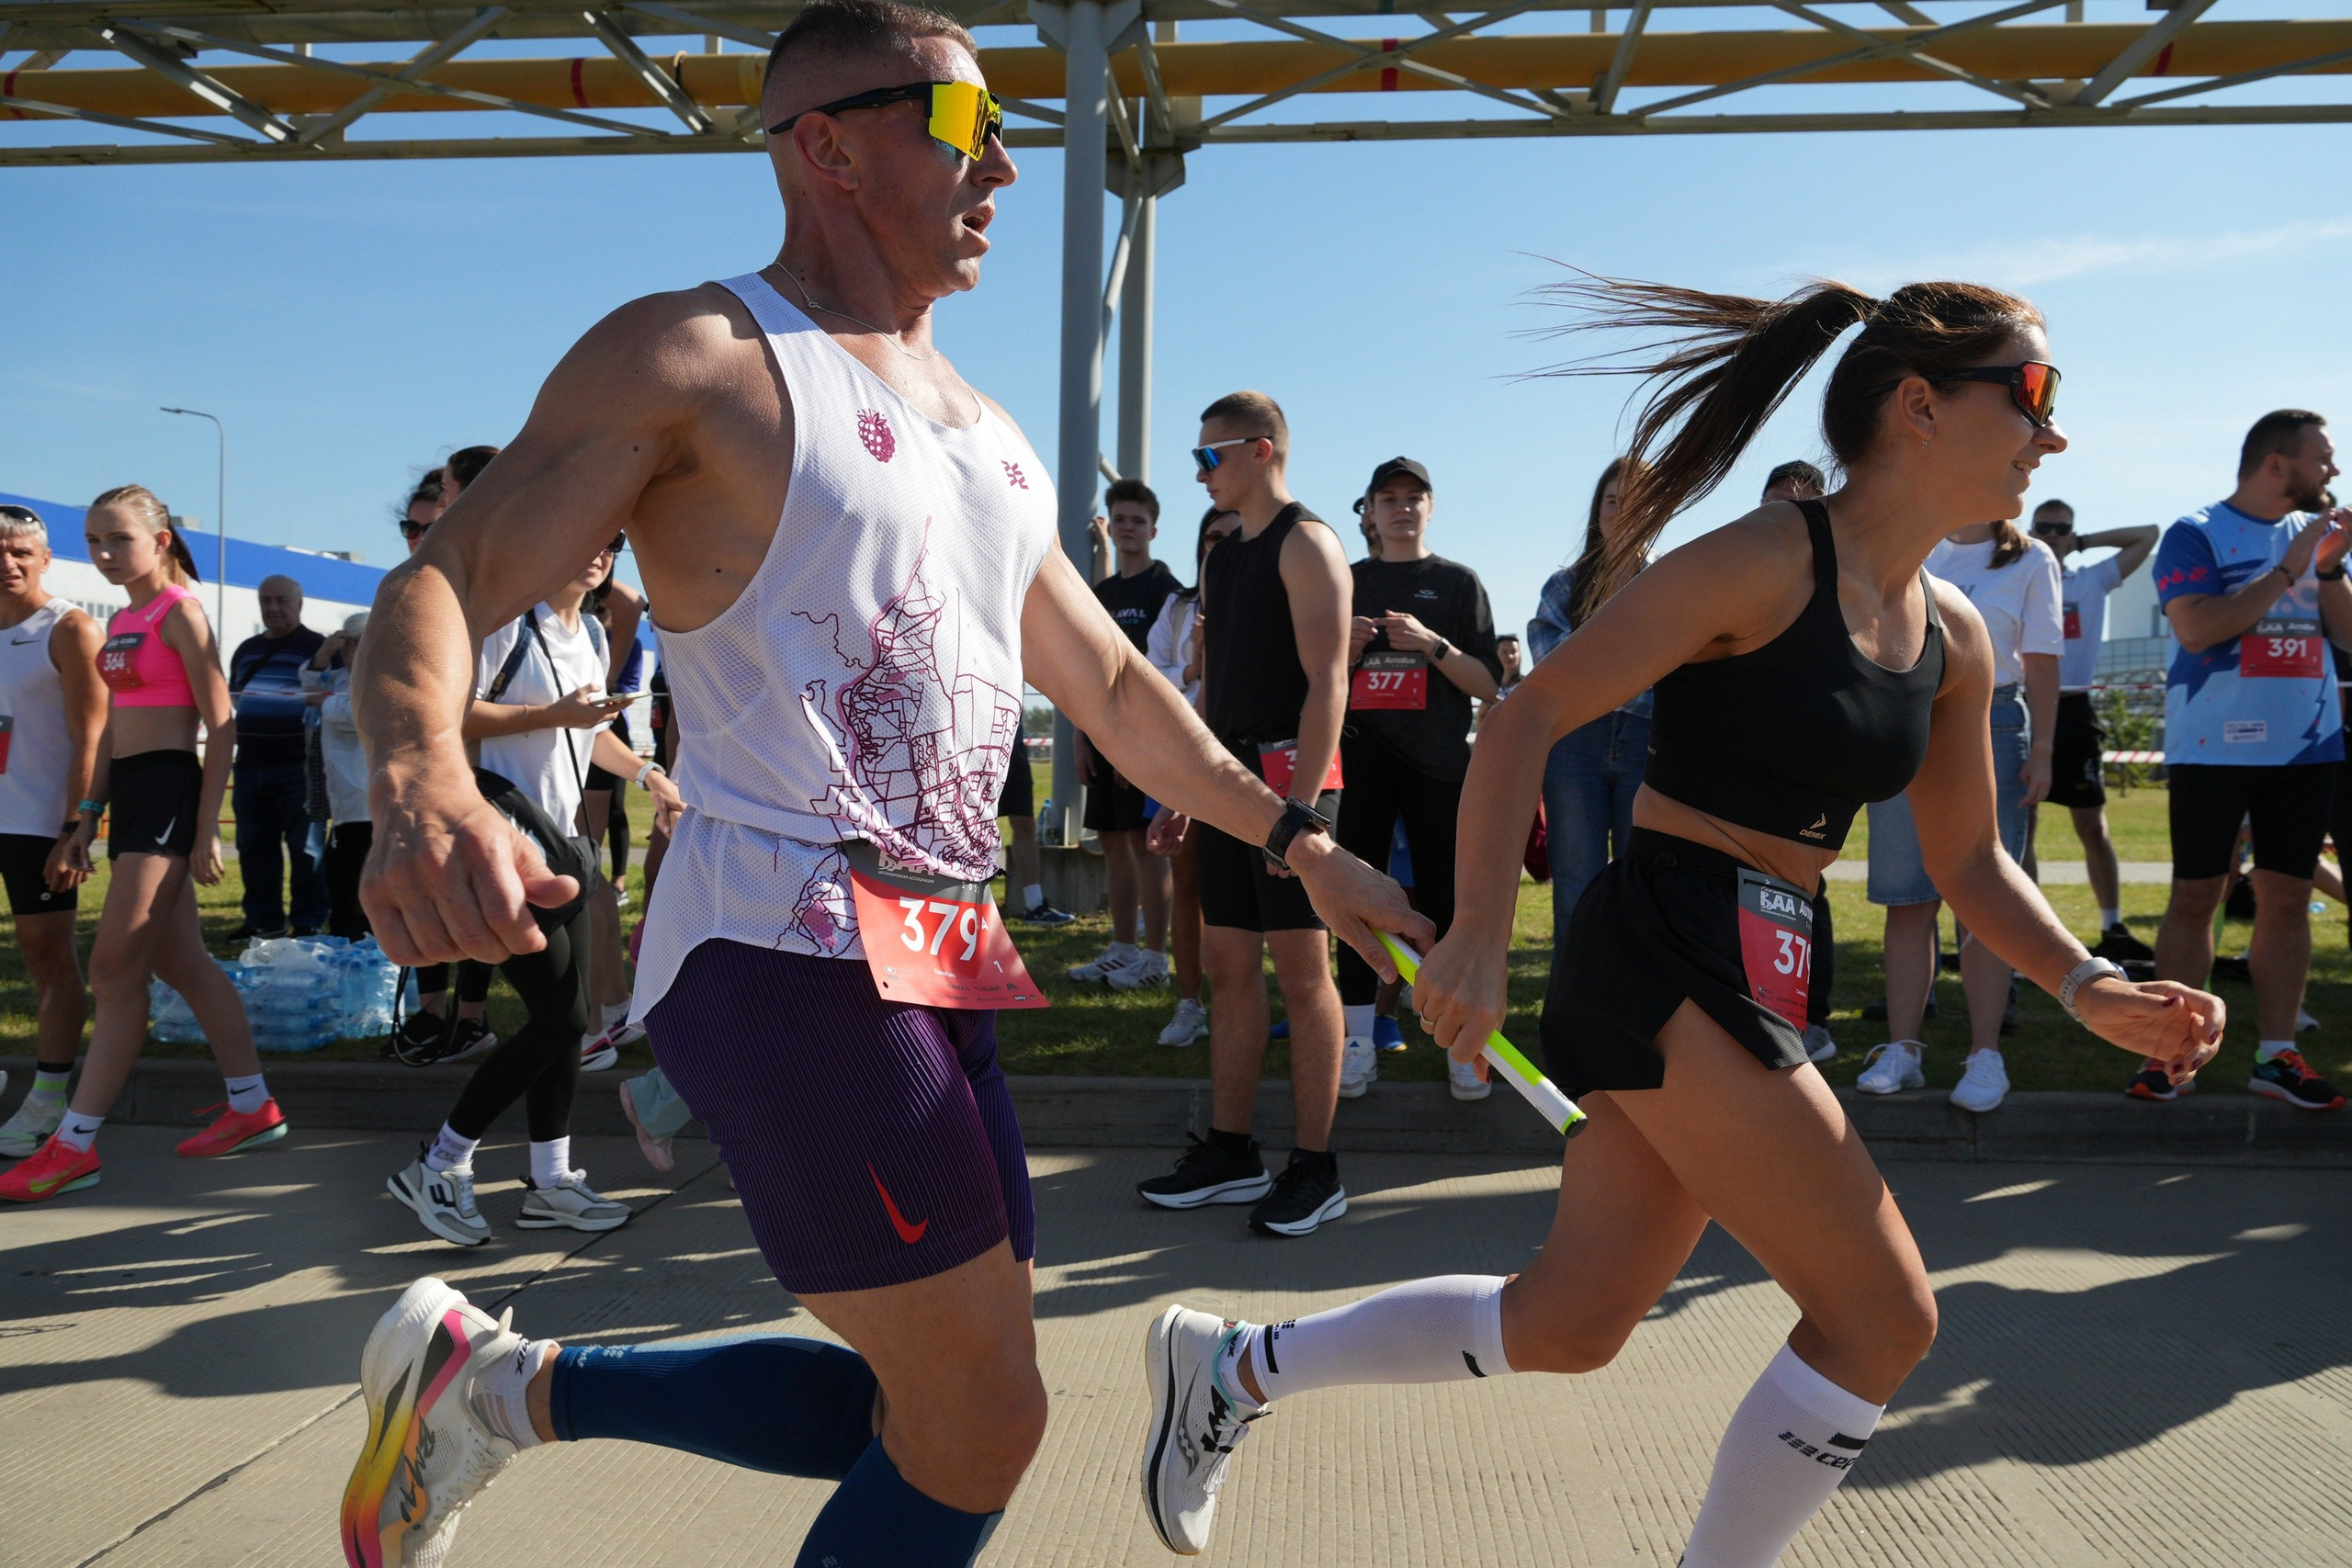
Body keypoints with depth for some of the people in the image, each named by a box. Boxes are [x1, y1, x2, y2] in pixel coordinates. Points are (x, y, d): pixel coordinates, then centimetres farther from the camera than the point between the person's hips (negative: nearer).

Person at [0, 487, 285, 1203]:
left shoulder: (180, 613, -9)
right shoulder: (120, 620, 16)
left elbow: (220, 724, -12)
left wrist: (207, 829, -16)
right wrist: (89, 815, 17)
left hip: (169, 789, -9)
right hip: (127, 794, 9)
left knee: (114, 969, -8)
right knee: (181, 964, 11)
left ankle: (73, 1144, -3)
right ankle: (253, 1105, 19)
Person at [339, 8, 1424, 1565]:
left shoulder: (984, 430, 19)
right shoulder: (691, 357, -4)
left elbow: (1110, 683, 24)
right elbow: (440, 586, -13)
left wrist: (1300, 840, 19)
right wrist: (423, 783, -35)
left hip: (942, 957, 8)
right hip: (786, 948, -8)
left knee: (934, 1406, 13)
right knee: (983, 1419, -6)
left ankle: (501, 1385, 25)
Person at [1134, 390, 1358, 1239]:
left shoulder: (1305, 543, -6)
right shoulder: (1221, 557, 19)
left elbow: (1326, 681, -15)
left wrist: (1300, 804, -23)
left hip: (1287, 770, -8)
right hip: (1227, 775, 8)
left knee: (1300, 968, -4)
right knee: (1228, 965, 9)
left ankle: (1316, 1168, 4)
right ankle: (1230, 1154, 17)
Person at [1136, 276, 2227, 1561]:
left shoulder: (1953, 640, 12)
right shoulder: (1767, 563, -13)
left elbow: (1967, 859, 19)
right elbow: (1530, 717, -16)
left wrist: (2087, 986, 3)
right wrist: (1481, 933, -26)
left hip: (1758, 980, 9)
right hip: (1667, 960, -9)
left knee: (1569, 1326, 15)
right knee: (1883, 1318, -2)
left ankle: (1233, 1369, 29)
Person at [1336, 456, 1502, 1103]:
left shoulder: (1458, 581, 7)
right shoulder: (1348, 581, 14)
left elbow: (1489, 685, 1)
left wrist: (1432, 644, -13)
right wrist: (1347, 651, -3)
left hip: (1438, 762, -2)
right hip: (1362, 758, 2)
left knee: (1444, 897, -3)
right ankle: (1358, 1041, 4)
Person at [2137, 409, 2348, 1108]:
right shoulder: (2195, 535, -3)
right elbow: (2197, 628, -16)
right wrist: (2287, 569, -14)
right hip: (2213, 748, -5)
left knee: (2287, 897, 4)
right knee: (2194, 897, 0)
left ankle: (2278, 1054, 10)